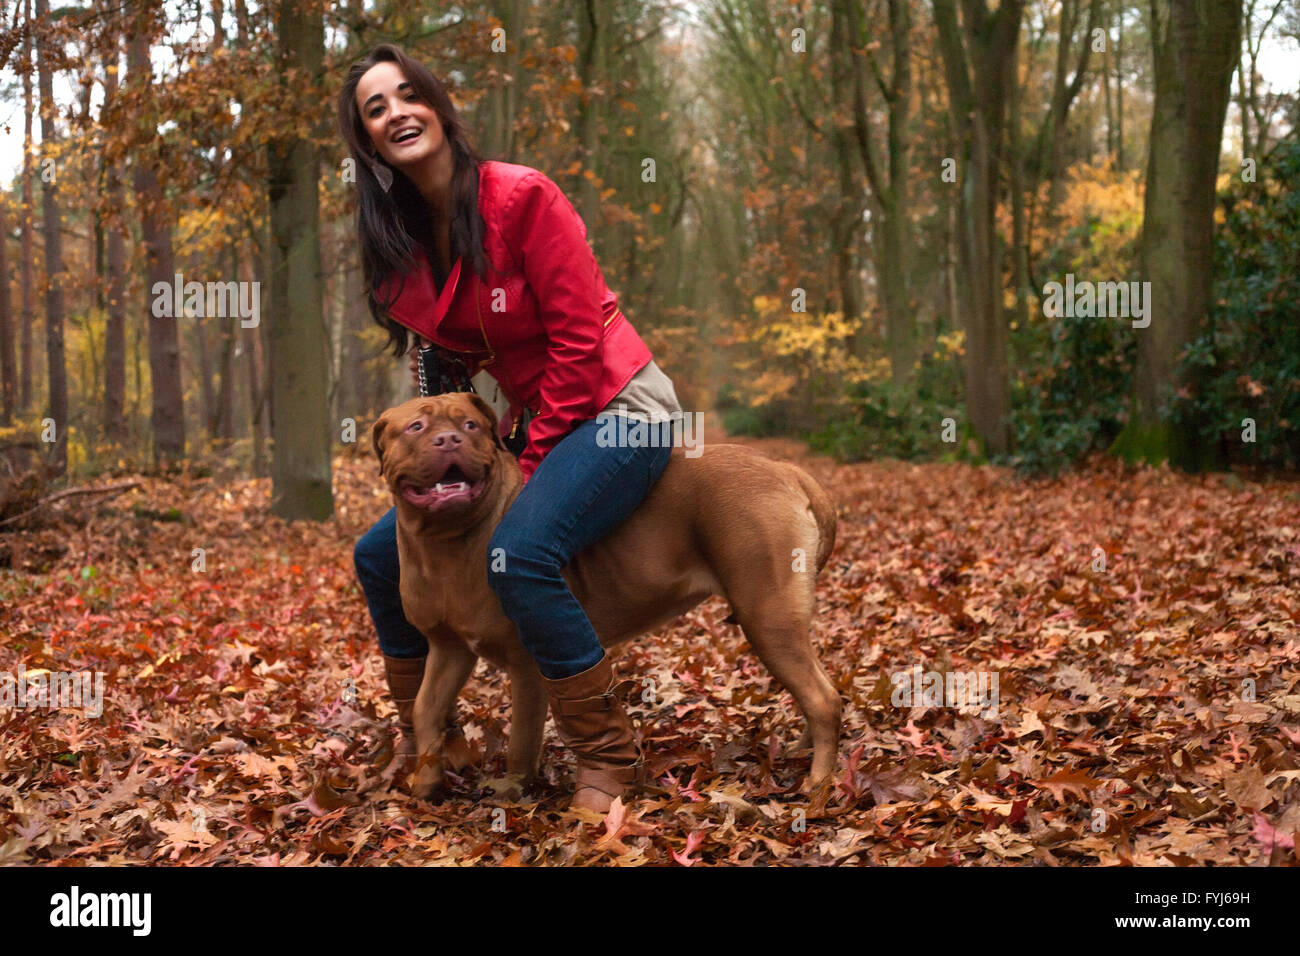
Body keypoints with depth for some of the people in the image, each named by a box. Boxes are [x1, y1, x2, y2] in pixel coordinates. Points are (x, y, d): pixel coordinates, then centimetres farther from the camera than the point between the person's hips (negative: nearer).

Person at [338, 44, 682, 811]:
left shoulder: (520, 196, -17)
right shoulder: (398, 242, 3)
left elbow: (578, 339, -18)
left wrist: (536, 460, -16)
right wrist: (501, 430, -1)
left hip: (618, 409, -8)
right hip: (537, 422, 8)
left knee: (520, 555, -32)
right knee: (382, 553, 6)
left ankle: (610, 762, -18)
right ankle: (426, 745, 21)